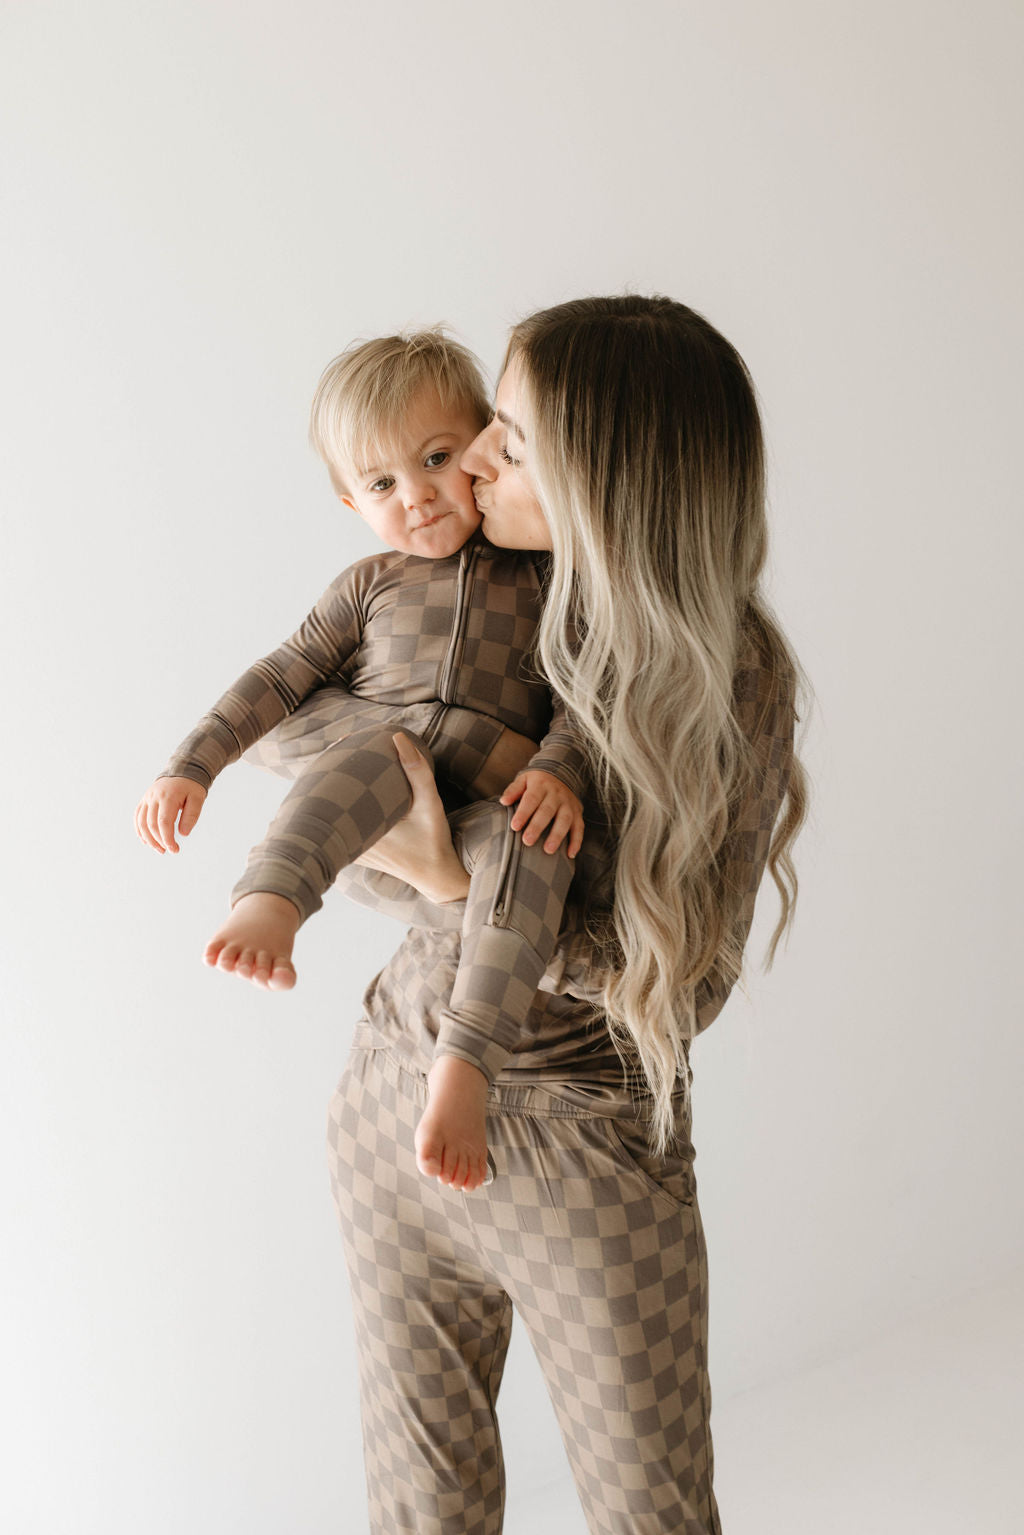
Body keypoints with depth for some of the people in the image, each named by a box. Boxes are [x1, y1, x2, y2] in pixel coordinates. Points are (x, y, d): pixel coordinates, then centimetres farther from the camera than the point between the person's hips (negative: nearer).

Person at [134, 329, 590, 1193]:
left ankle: (464, 1066, -41)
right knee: (372, 752, -35)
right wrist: (192, 766, 6)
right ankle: (268, 903, -56)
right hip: (367, 753, 1)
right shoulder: (371, 584, 21)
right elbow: (283, 676, 16)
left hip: (497, 775, -1)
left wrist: (558, 770, -15)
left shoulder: (542, 574, 15)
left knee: (539, 844, -35)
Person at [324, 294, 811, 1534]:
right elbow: (362, 856, 3)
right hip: (393, 1102, 4)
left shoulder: (736, 687, -18)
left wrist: (458, 874, -27)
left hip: (585, 1147, -4)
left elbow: (679, 976, -16)